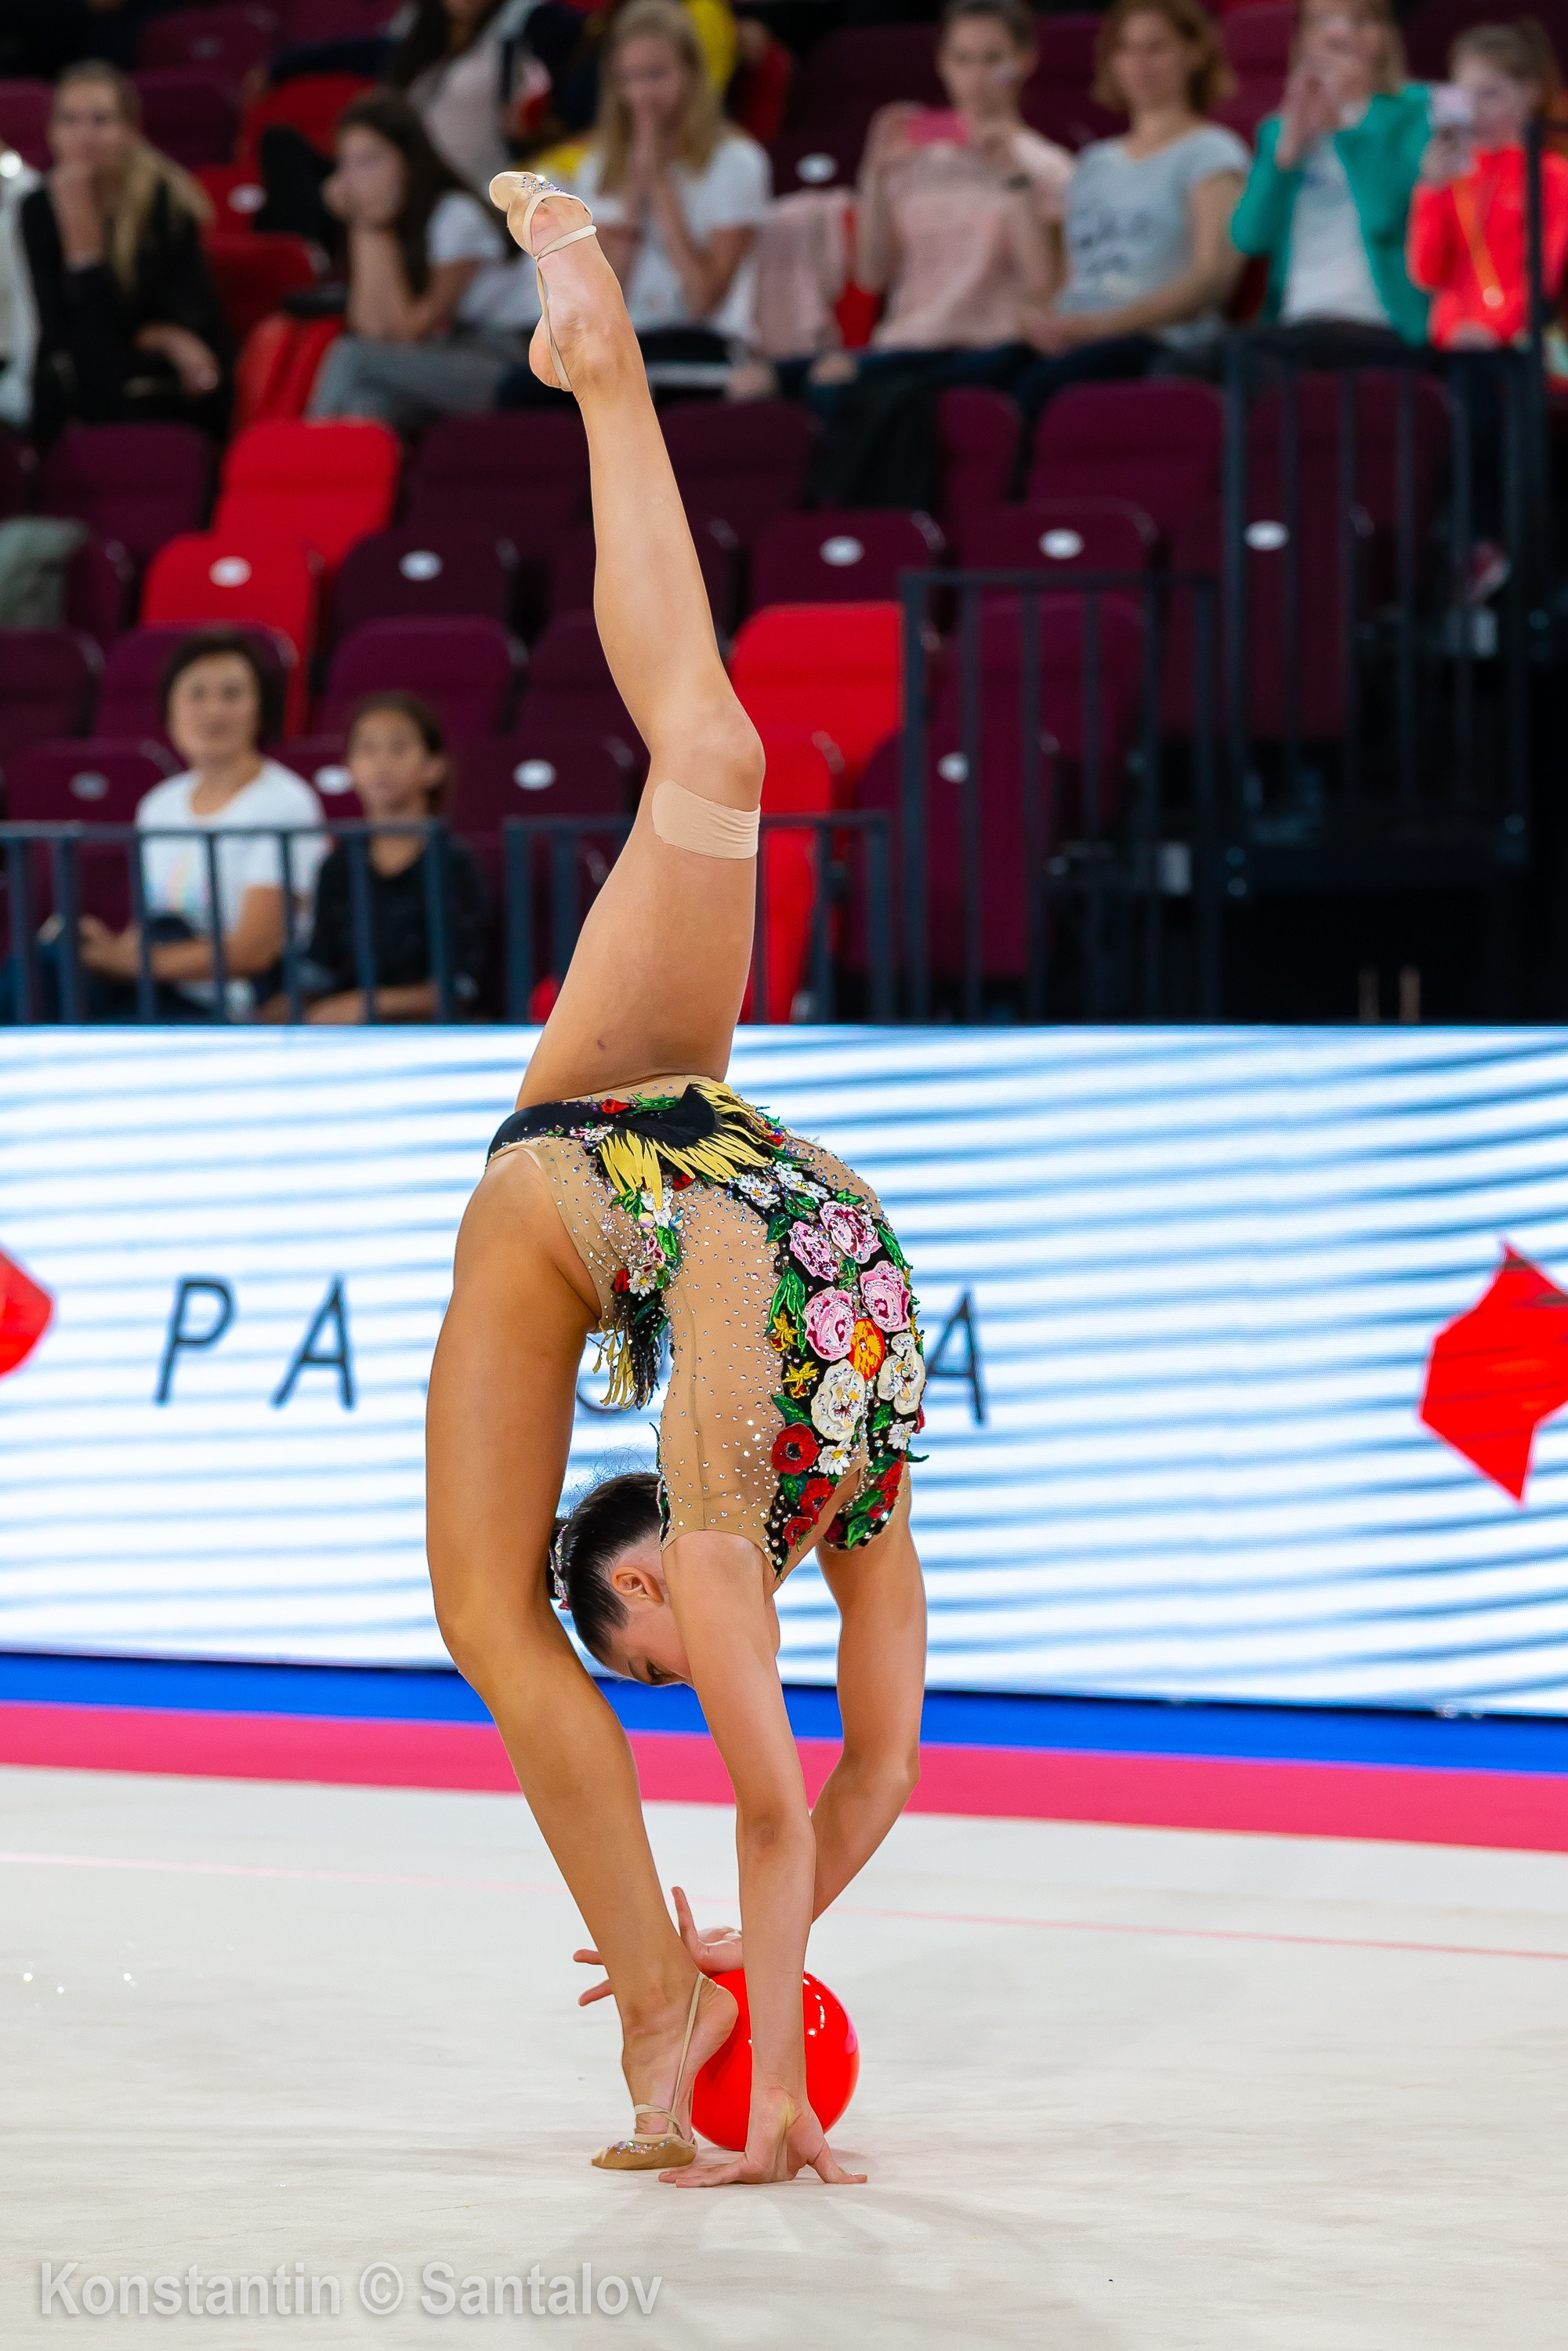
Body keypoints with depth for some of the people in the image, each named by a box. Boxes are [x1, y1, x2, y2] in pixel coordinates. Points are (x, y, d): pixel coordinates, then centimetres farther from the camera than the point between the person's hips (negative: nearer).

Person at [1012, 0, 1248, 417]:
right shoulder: (1095, 163, 30)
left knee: (1036, 388, -38)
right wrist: (1045, 322, -2)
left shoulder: (1211, 152, 8)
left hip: (1157, 342, -5)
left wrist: (1102, 324, -17)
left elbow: (1213, 276, -6)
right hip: (1076, 342, 5)